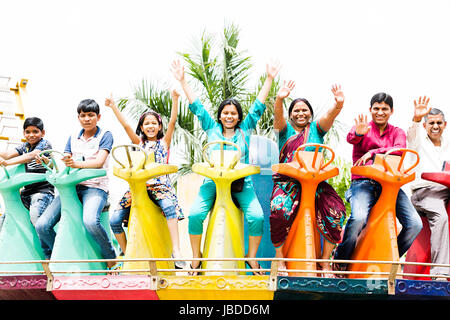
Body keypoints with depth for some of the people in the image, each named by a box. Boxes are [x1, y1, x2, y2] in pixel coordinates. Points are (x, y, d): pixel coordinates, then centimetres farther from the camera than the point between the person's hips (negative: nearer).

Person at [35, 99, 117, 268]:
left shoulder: (105, 135, 4)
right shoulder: (73, 138, 20)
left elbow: (99, 162, -11)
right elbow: (63, 163, 13)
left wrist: (77, 163, -30)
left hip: (95, 187, -5)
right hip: (71, 186, 5)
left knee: (90, 221, -36)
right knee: (42, 225, -13)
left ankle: (111, 257, -12)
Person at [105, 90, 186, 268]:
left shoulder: (164, 142, 15)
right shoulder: (139, 143, 21)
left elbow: (172, 122, 3)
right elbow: (125, 125, 11)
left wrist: (175, 100, -7)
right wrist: (113, 107, 3)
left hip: (160, 185, -3)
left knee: (169, 207, -37)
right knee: (115, 220, -11)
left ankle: (176, 251, -40)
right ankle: (126, 254, 9)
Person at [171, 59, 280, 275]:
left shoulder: (245, 129, 12)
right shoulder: (212, 128, 12)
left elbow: (258, 106, 10)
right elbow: (196, 106, 13)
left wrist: (269, 80, 7)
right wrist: (182, 82, 12)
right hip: (213, 182, 0)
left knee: (257, 216, -23)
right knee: (195, 214, -23)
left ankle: (251, 257, 0)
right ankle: (196, 256, -2)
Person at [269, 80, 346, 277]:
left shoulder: (316, 128, 14)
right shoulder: (285, 129, 12)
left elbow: (330, 115, -5)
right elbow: (278, 116, -9)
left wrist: (339, 104, -27)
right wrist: (279, 100, -30)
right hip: (287, 180, -1)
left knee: (336, 211, -21)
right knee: (279, 210, -29)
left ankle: (324, 260, -4)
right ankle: (279, 258, -10)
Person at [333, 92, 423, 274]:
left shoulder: (397, 132, 18)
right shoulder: (363, 127, 10)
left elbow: (400, 149, -5)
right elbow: (351, 138, -15)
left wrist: (373, 153, -18)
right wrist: (358, 133, -40)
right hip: (363, 182, -3)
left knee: (415, 225, -15)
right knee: (358, 218, -32)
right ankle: (340, 262, -9)